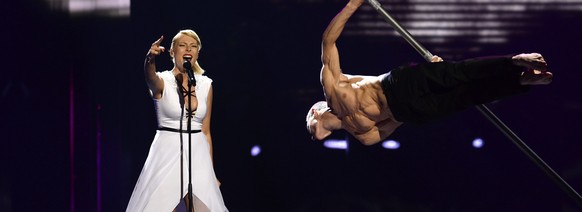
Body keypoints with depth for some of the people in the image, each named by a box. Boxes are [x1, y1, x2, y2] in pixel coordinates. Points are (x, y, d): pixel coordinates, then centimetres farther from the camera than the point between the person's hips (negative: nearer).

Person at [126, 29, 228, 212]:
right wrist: (150, 59, -54)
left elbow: (206, 131, 12)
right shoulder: (163, 81, -4)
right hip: (167, 154, -4)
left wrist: (211, 171, 11)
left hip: (198, 156, 4)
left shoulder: (206, 85, 8)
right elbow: (150, 76, -30)